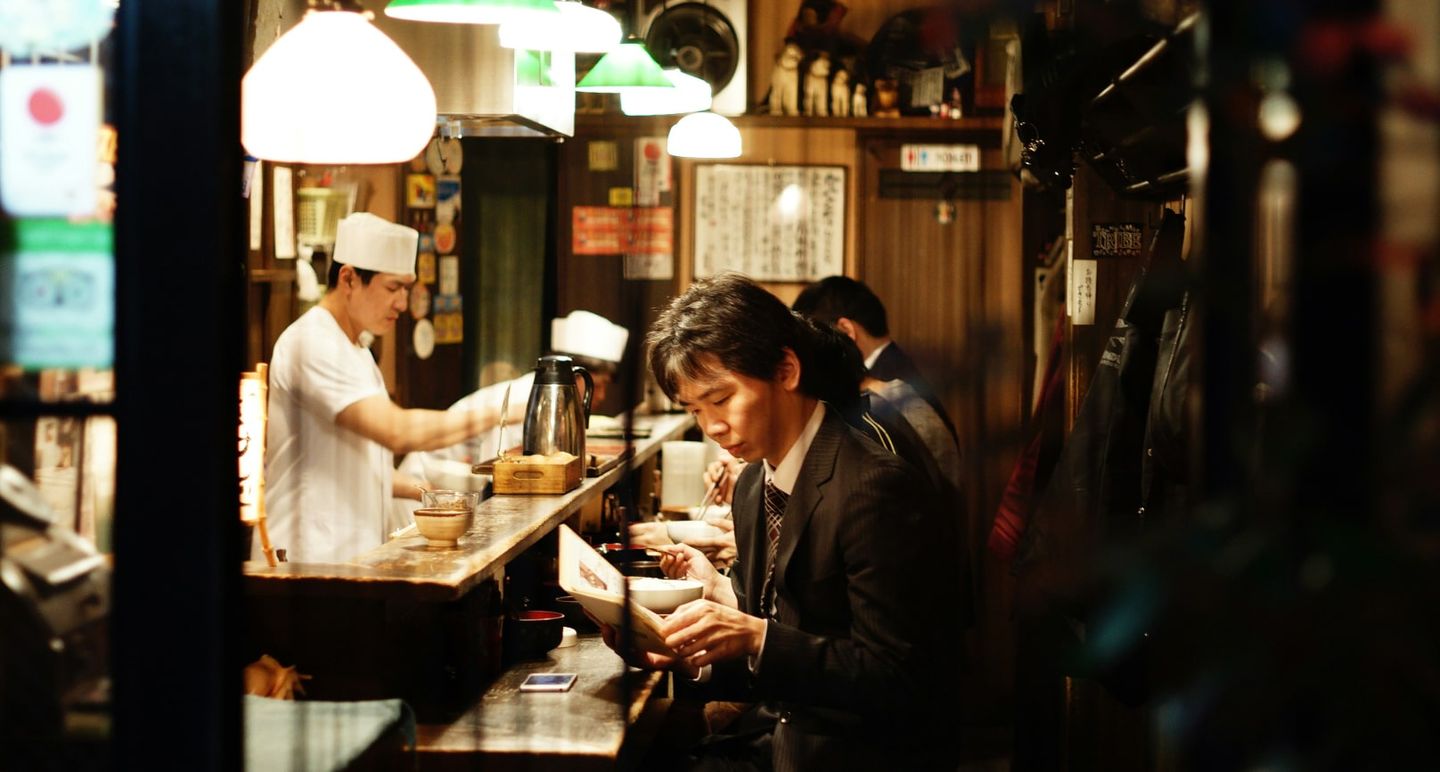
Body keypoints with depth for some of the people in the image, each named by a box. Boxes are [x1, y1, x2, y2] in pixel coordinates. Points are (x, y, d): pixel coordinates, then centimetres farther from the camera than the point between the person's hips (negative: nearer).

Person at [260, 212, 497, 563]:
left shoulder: (355, 348, 19)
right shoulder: (313, 344, -15)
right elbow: (397, 432, -26)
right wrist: (490, 415, -19)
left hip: (353, 555, 10)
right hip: (311, 560, -10)